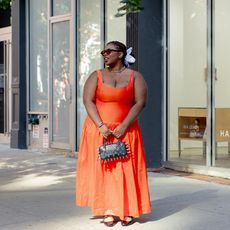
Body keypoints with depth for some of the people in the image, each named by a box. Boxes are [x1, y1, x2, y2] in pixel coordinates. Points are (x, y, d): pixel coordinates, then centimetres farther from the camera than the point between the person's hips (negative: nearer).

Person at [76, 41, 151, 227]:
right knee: (102, 168, -3)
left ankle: (128, 211, 3)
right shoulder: (97, 76, 5)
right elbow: (88, 101, -4)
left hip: (125, 131, -1)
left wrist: (124, 126, -16)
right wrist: (101, 126, -16)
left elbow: (140, 102, -6)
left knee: (126, 169, -2)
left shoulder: (135, 76, 3)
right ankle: (109, 211, 0)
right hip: (98, 130, 1)